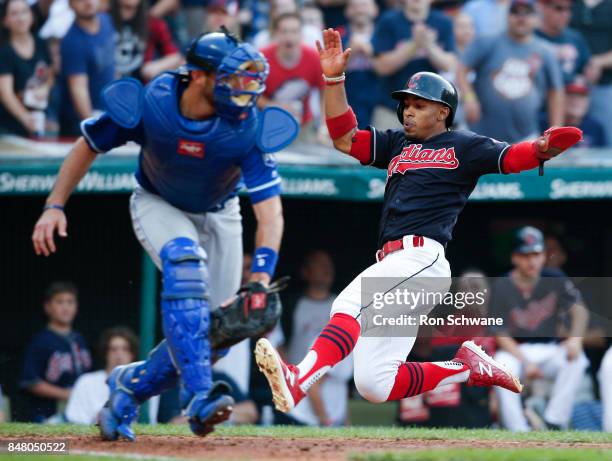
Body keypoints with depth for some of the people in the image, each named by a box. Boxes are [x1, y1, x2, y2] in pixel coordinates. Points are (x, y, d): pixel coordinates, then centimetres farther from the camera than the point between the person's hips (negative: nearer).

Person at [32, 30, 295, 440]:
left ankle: (130, 384, 22)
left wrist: (260, 278, -48)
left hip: (219, 216, 2)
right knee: (185, 262, -35)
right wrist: (55, 206, -17)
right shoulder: (147, 105, -29)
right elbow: (89, 145, -11)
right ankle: (197, 396, -39)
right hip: (158, 206, -2)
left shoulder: (248, 128, -30)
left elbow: (270, 209, -35)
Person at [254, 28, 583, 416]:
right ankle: (469, 369, 11)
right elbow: (344, 138, 23)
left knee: (350, 306, -33)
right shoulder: (398, 144, 27)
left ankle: (300, 381, -53)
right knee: (374, 385, 0)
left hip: (422, 257, -8)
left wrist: (544, 148, -29)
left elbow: (512, 157, -6)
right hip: (392, 264, 8)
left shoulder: (464, 147, 8)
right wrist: (334, 79, 13)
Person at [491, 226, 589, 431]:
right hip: (516, 350, -2)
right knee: (502, 366, -35)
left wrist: (575, 339, -30)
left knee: (576, 359, -28)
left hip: (548, 350, 2)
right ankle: (519, 434, -32)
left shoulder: (554, 279, -2)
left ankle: (554, 424, -27)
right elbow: (501, 335, -8)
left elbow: (579, 310, -9)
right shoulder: (502, 287, -7)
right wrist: (525, 362, -23)